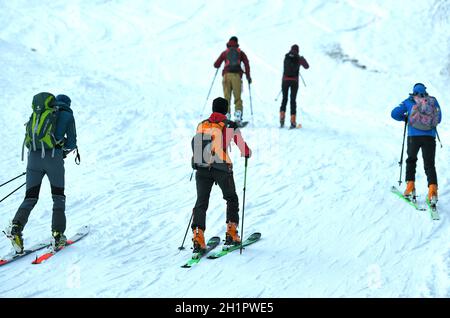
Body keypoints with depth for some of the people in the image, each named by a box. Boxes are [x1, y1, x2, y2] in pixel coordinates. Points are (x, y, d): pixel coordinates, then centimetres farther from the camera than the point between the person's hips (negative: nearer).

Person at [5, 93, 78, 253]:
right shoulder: (67, 115, 12)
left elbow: (28, 140, 21)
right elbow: (71, 143, 8)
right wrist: (64, 150, 27)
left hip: (33, 156, 3)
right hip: (54, 157, -3)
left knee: (30, 198, 7)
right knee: (58, 197, 12)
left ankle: (16, 227, -17)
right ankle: (57, 235, 4)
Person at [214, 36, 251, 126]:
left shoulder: (225, 52, 16)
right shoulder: (240, 52, 16)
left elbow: (216, 65, 16)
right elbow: (246, 63, 3)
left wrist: (218, 65, 40)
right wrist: (248, 76, 7)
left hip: (227, 75, 0)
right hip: (237, 75, 0)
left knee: (227, 97, 4)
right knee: (237, 97, 3)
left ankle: (226, 117, -4)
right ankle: (238, 118, -12)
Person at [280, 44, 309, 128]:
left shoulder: (286, 57, 1)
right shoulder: (298, 58, -3)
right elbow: (307, 66, 11)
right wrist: (303, 59, 29)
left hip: (285, 80, 1)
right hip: (294, 81, -1)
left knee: (284, 99, 15)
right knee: (293, 100, 4)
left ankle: (282, 117, -3)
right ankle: (293, 122, -2)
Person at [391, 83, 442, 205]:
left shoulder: (409, 101, 6)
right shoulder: (434, 101, 10)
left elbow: (394, 114, 5)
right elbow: (439, 119, 19)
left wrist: (405, 118, 22)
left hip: (414, 136, -1)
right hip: (430, 137, 1)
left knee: (411, 160, 22)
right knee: (429, 164, 6)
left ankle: (410, 187, 12)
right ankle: (432, 189, -15)